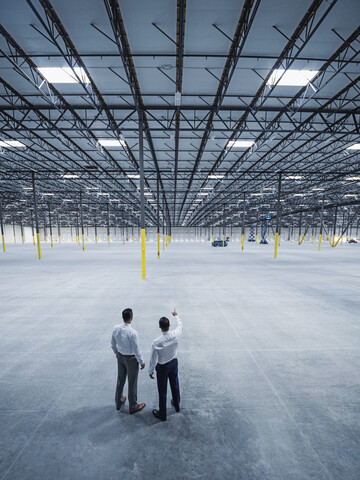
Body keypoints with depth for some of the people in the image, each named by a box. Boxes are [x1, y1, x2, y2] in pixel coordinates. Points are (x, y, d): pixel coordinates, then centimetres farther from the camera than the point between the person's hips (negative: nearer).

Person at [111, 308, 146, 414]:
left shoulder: (116, 328, -15)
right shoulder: (133, 333, -33)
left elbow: (113, 344, 1)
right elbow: (137, 350, -22)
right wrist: (142, 362, -6)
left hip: (120, 356, 6)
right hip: (131, 359, -5)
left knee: (120, 380, 27)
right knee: (132, 382, 17)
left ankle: (119, 402, 50)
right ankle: (133, 406, 38)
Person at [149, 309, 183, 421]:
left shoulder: (156, 342, -32)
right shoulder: (175, 335, -24)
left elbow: (153, 359, -19)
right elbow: (180, 326, -1)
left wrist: (151, 371, 0)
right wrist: (176, 316, 16)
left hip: (162, 367, -4)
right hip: (174, 363, 4)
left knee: (162, 391, 18)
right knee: (175, 385, 28)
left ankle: (162, 414, 40)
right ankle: (177, 405, 53)